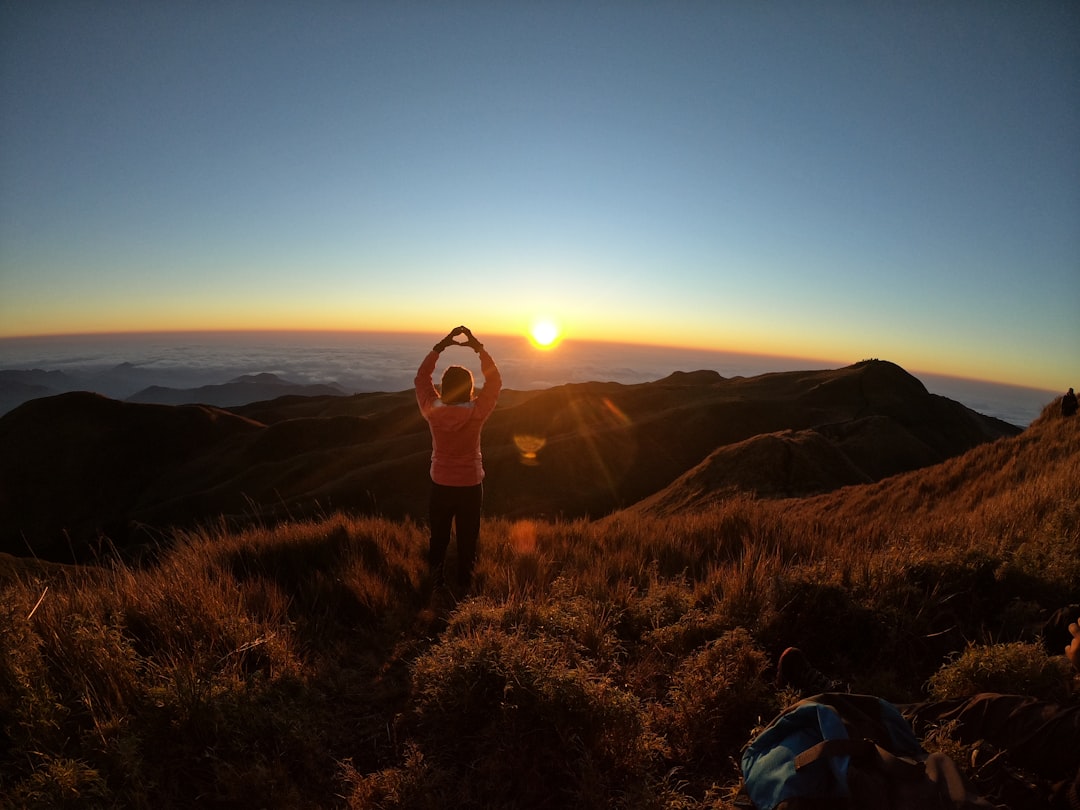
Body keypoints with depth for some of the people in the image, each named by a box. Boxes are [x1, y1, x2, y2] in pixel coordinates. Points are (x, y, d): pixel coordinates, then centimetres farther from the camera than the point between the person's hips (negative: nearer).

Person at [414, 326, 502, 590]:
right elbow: (494, 381, -9)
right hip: (470, 485, -2)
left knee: (438, 536, 21)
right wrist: (478, 347, -9)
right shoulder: (477, 413, -21)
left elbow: (421, 378, 0)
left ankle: (436, 579, 37)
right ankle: (465, 585, 30)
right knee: (467, 539, 15)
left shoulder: (432, 410, -16)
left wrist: (441, 346, -2)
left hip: (440, 485, 2)